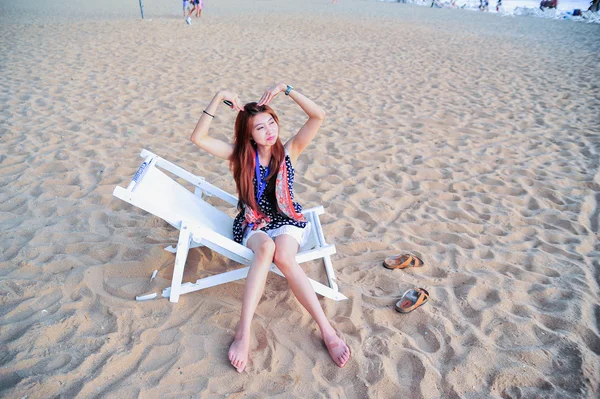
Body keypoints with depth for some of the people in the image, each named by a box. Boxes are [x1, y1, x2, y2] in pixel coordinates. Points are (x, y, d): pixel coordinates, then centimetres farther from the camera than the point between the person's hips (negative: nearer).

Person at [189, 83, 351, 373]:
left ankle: (327, 330, -32)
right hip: (252, 224, 0)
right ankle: (243, 333, -38)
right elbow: (198, 138, -13)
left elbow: (318, 116, -14)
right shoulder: (241, 155, -2)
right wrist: (218, 98, -18)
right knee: (265, 247, -37)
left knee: (284, 256, -35)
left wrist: (285, 89, -17)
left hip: (287, 220, 0)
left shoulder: (288, 151, -3)